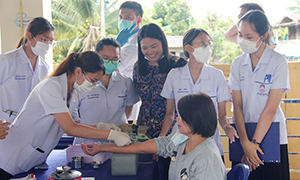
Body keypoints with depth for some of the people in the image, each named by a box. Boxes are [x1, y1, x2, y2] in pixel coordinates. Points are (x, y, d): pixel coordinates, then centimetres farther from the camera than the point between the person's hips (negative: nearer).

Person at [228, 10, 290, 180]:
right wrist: (245, 142, -12)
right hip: (243, 135, 3)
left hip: (271, 136, -3)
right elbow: (237, 105, -2)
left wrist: (255, 142, -13)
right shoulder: (238, 64, 3)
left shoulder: (278, 62, -9)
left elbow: (271, 108, -12)